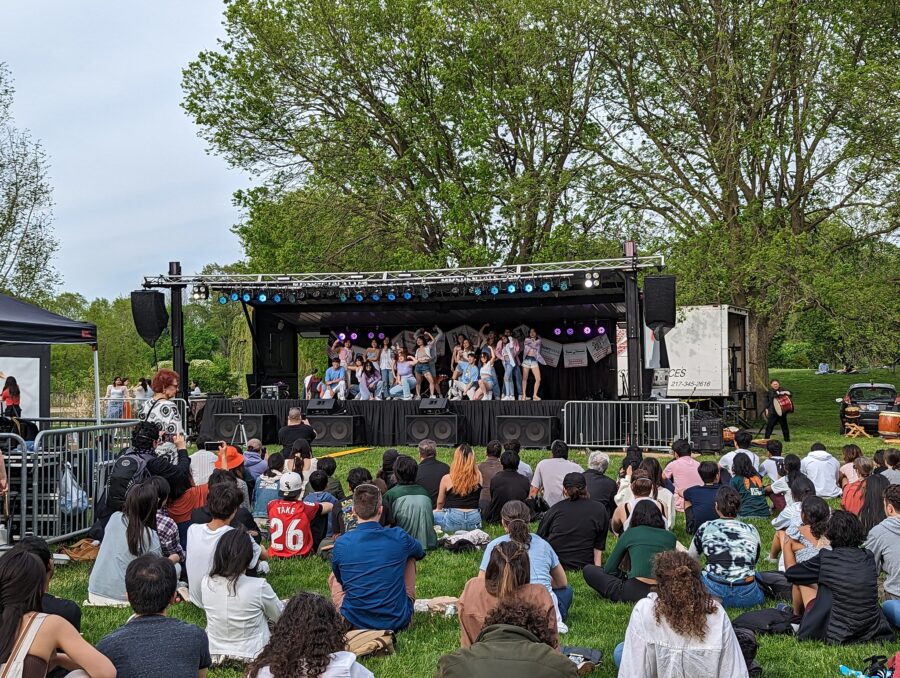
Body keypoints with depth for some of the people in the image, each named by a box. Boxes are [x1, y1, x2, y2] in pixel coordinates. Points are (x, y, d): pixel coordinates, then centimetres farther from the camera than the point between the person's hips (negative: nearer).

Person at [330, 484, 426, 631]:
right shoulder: (399, 537, -9)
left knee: (334, 579, 29)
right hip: (398, 621, 0)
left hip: (355, 623, 0)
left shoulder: (341, 544, -10)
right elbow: (420, 553, 17)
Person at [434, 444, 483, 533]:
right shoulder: (478, 476, 0)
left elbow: (439, 503, 8)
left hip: (453, 520, -4)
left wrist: (438, 510, 29)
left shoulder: (447, 479, -6)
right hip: (474, 522, 4)